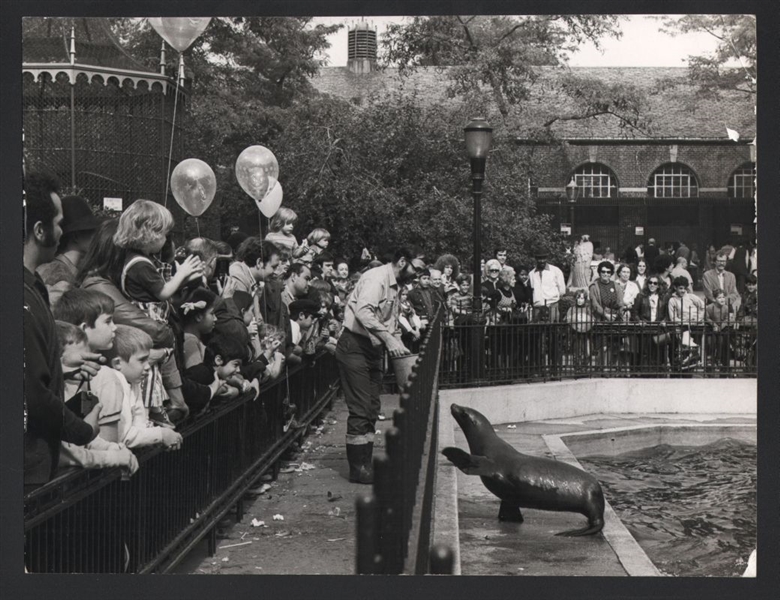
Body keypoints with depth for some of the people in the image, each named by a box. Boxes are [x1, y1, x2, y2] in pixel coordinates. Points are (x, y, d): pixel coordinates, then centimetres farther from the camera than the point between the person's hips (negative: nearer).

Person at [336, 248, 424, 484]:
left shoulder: (394, 287, 15)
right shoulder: (377, 278, -16)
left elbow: (391, 324, 23)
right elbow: (363, 312, -31)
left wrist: (400, 347, 7)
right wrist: (388, 339, -35)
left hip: (373, 349, 10)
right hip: (354, 347, -10)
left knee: (371, 409, 11)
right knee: (360, 409, -7)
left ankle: (366, 464, 19)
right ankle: (358, 468, -1)